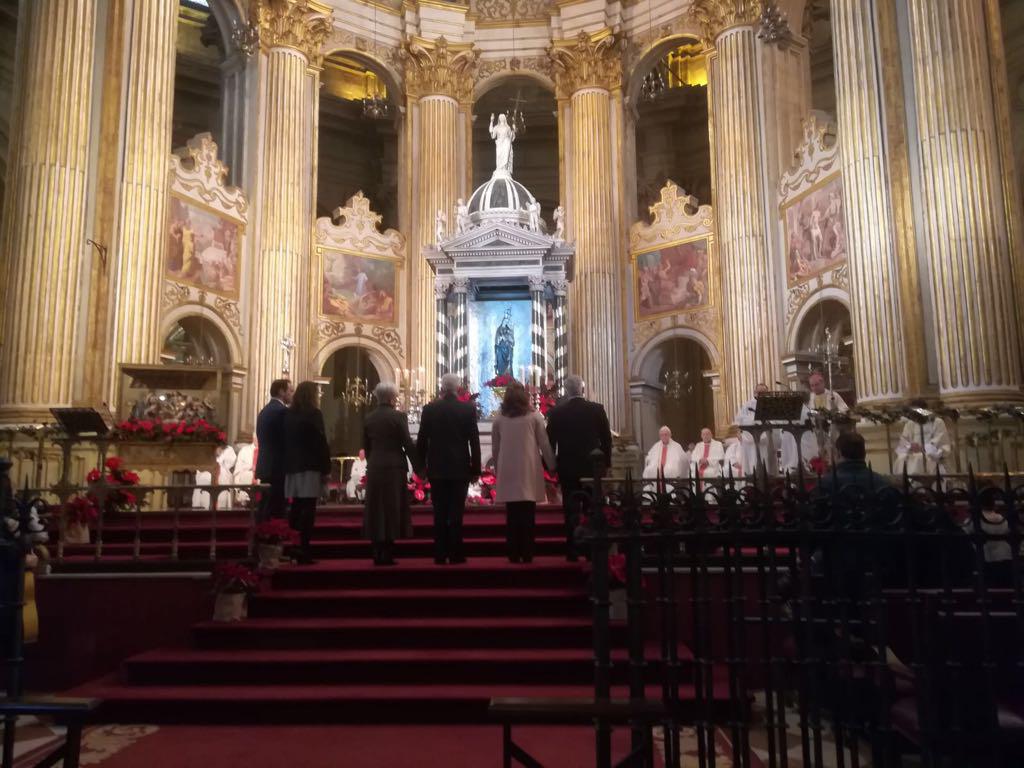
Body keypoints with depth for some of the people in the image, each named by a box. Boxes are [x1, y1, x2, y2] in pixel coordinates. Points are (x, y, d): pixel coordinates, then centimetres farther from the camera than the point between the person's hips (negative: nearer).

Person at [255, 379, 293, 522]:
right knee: (276, 511, -5)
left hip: (265, 467, 9)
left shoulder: (264, 411, 15)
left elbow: (263, 441, 17)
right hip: (278, 469, -9)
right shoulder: (282, 411, -13)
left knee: (264, 510, 12)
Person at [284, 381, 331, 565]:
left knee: (296, 508, 11)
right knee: (308, 509, -3)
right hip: (310, 467, -6)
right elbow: (321, 443, -11)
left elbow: (286, 441, 12)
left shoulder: (288, 414, 10)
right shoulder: (314, 414, -9)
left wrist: (288, 464, 15)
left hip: (292, 467, 6)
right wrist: (326, 469, -6)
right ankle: (303, 551, -3)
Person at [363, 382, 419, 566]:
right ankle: (387, 554, 2)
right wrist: (417, 466, 0)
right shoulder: (398, 416, -9)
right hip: (394, 467, -5)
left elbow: (366, 446, 12)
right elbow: (408, 444, -9)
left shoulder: (369, 418, 6)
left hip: (374, 469, 5)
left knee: (376, 509, 9)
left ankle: (377, 554, 12)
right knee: (392, 509, 2)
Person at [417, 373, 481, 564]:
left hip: (437, 468, 1)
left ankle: (440, 554, 9)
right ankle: (455, 554, 6)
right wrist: (476, 469, 4)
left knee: (440, 513, 7)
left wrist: (421, 465, 12)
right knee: (456, 512, 3)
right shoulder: (468, 409, -4)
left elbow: (421, 440, 1)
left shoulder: (429, 409, -2)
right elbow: (474, 441, -3)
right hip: (460, 468, -1)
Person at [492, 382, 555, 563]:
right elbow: (545, 444, 1)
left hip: (507, 471, 1)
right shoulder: (534, 416, 1)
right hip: (529, 470, -1)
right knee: (528, 514, 2)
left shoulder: (499, 419, 4)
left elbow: (495, 448, 9)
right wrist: (553, 466, 9)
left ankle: (513, 554, 8)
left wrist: (497, 470, 19)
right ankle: (527, 554, 3)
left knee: (512, 514, 5)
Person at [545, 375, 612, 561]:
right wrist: (606, 462, 9)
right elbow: (606, 439, 0)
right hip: (592, 467, 0)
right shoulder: (597, 409, -4)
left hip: (567, 467, 0)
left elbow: (550, 441, 0)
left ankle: (572, 551, 5)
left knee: (571, 510, 5)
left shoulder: (556, 412, -5)